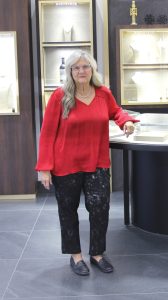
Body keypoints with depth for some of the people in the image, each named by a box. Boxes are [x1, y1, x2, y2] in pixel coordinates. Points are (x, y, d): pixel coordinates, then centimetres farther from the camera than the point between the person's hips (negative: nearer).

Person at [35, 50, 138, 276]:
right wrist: (45, 167, -13)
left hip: (97, 163, 2)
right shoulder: (60, 96, -11)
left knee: (100, 207, 0)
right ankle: (75, 255, 31)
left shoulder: (104, 93, 0)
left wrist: (126, 121, -2)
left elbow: (115, 112, 21)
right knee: (68, 210, 11)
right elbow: (47, 133, -10)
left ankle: (97, 253, 24)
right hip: (66, 165, -2)